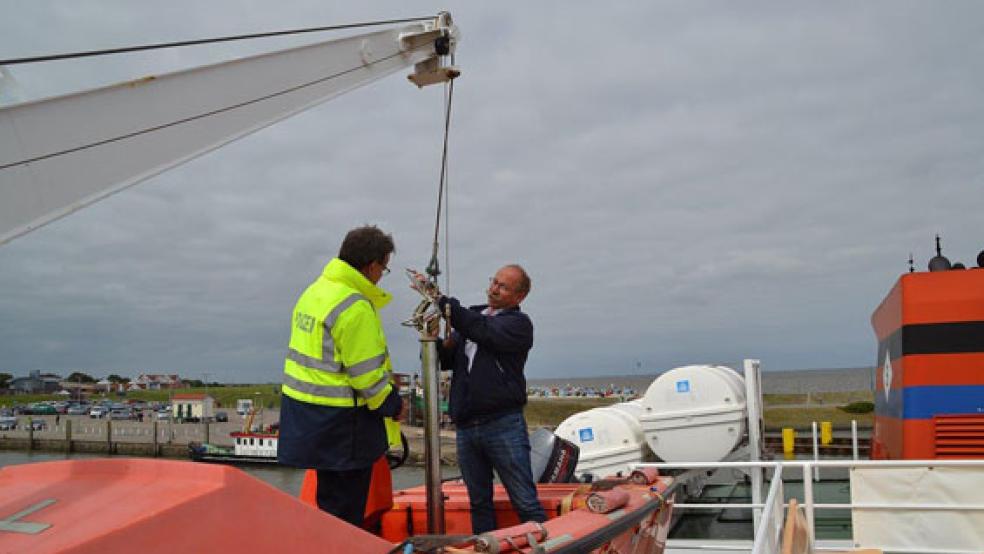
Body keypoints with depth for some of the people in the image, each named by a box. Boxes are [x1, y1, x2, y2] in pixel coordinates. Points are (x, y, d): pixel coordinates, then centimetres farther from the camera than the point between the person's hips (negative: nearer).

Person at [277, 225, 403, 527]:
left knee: (330, 499, 23)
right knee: (344, 512, 3)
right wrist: (391, 404, -4)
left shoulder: (315, 290, 8)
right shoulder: (355, 307, -21)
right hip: (339, 420, -9)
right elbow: (365, 372, -19)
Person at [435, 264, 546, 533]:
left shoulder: (519, 323, 0)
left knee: (525, 502, -4)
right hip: (466, 427, 6)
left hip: (503, 424, -5)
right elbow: (446, 360, 12)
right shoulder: (471, 317, 16)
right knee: (479, 503, 13)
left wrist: (444, 302, -22)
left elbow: (485, 332, -19)